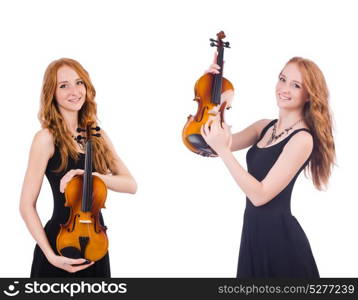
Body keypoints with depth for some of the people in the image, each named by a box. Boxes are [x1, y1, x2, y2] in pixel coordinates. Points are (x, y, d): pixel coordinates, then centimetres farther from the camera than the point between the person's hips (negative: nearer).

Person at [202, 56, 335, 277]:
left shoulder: (302, 139, -19)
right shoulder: (265, 126, 5)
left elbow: (260, 195, -24)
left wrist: (222, 150, -26)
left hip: (279, 235, -8)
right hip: (255, 230, 8)